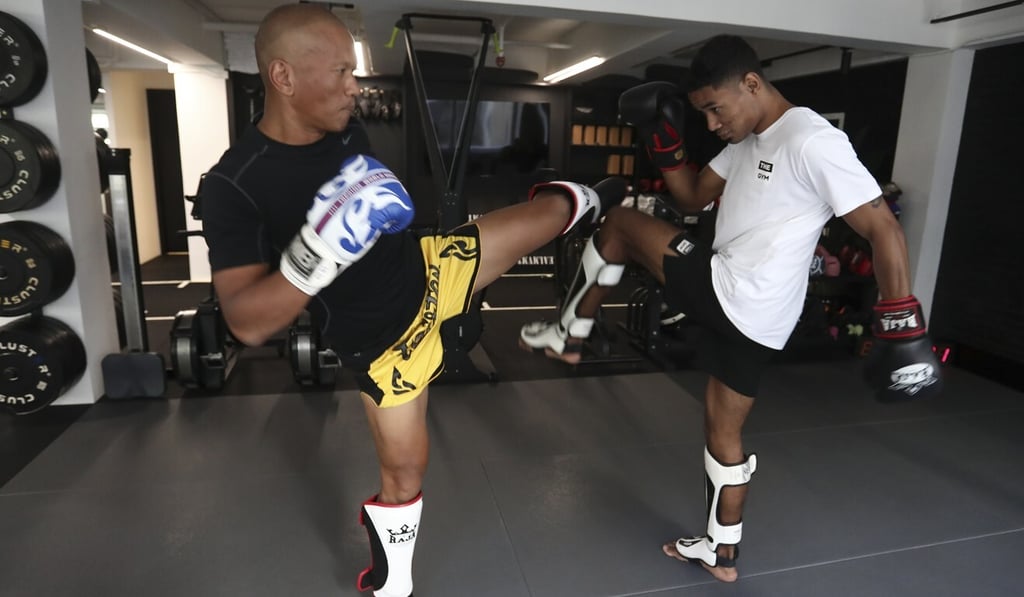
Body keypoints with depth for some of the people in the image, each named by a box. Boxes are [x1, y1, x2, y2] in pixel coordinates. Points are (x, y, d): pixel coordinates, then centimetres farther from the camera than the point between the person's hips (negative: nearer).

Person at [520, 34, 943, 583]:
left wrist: (904, 328, -18)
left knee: (618, 223, 0)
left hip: (728, 295, -9)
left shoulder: (812, 142, -16)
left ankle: (567, 334, 15)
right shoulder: (746, 141, 12)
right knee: (723, 428, 20)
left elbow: (883, 230, -17)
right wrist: (663, 142, 5)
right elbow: (693, 198, 18)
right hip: (741, 311, 9)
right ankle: (721, 552, 37)